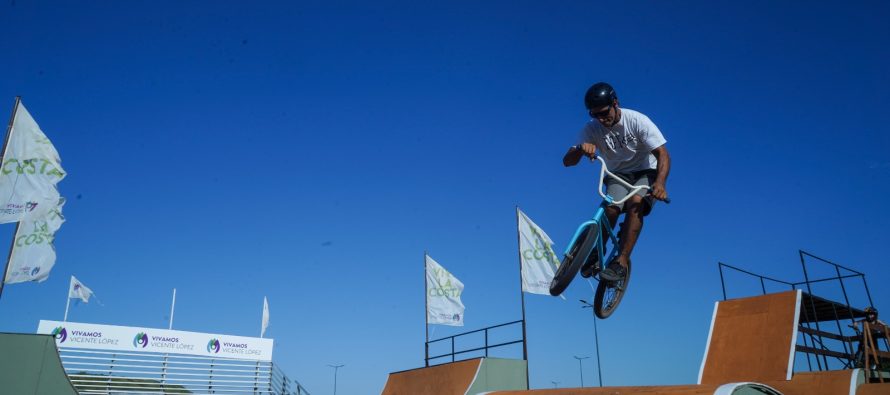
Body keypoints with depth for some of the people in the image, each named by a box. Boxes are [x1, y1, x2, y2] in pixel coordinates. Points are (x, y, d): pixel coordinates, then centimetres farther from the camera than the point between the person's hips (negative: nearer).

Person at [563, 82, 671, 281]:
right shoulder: (592, 129, -13)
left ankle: (622, 261, -30)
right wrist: (580, 149, -42)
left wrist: (660, 182, -43)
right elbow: (567, 161, -18)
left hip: (645, 173, -2)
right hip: (617, 176, 2)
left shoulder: (637, 121, -20)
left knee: (636, 202, -33)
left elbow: (663, 155, -24)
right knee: (611, 208, -28)